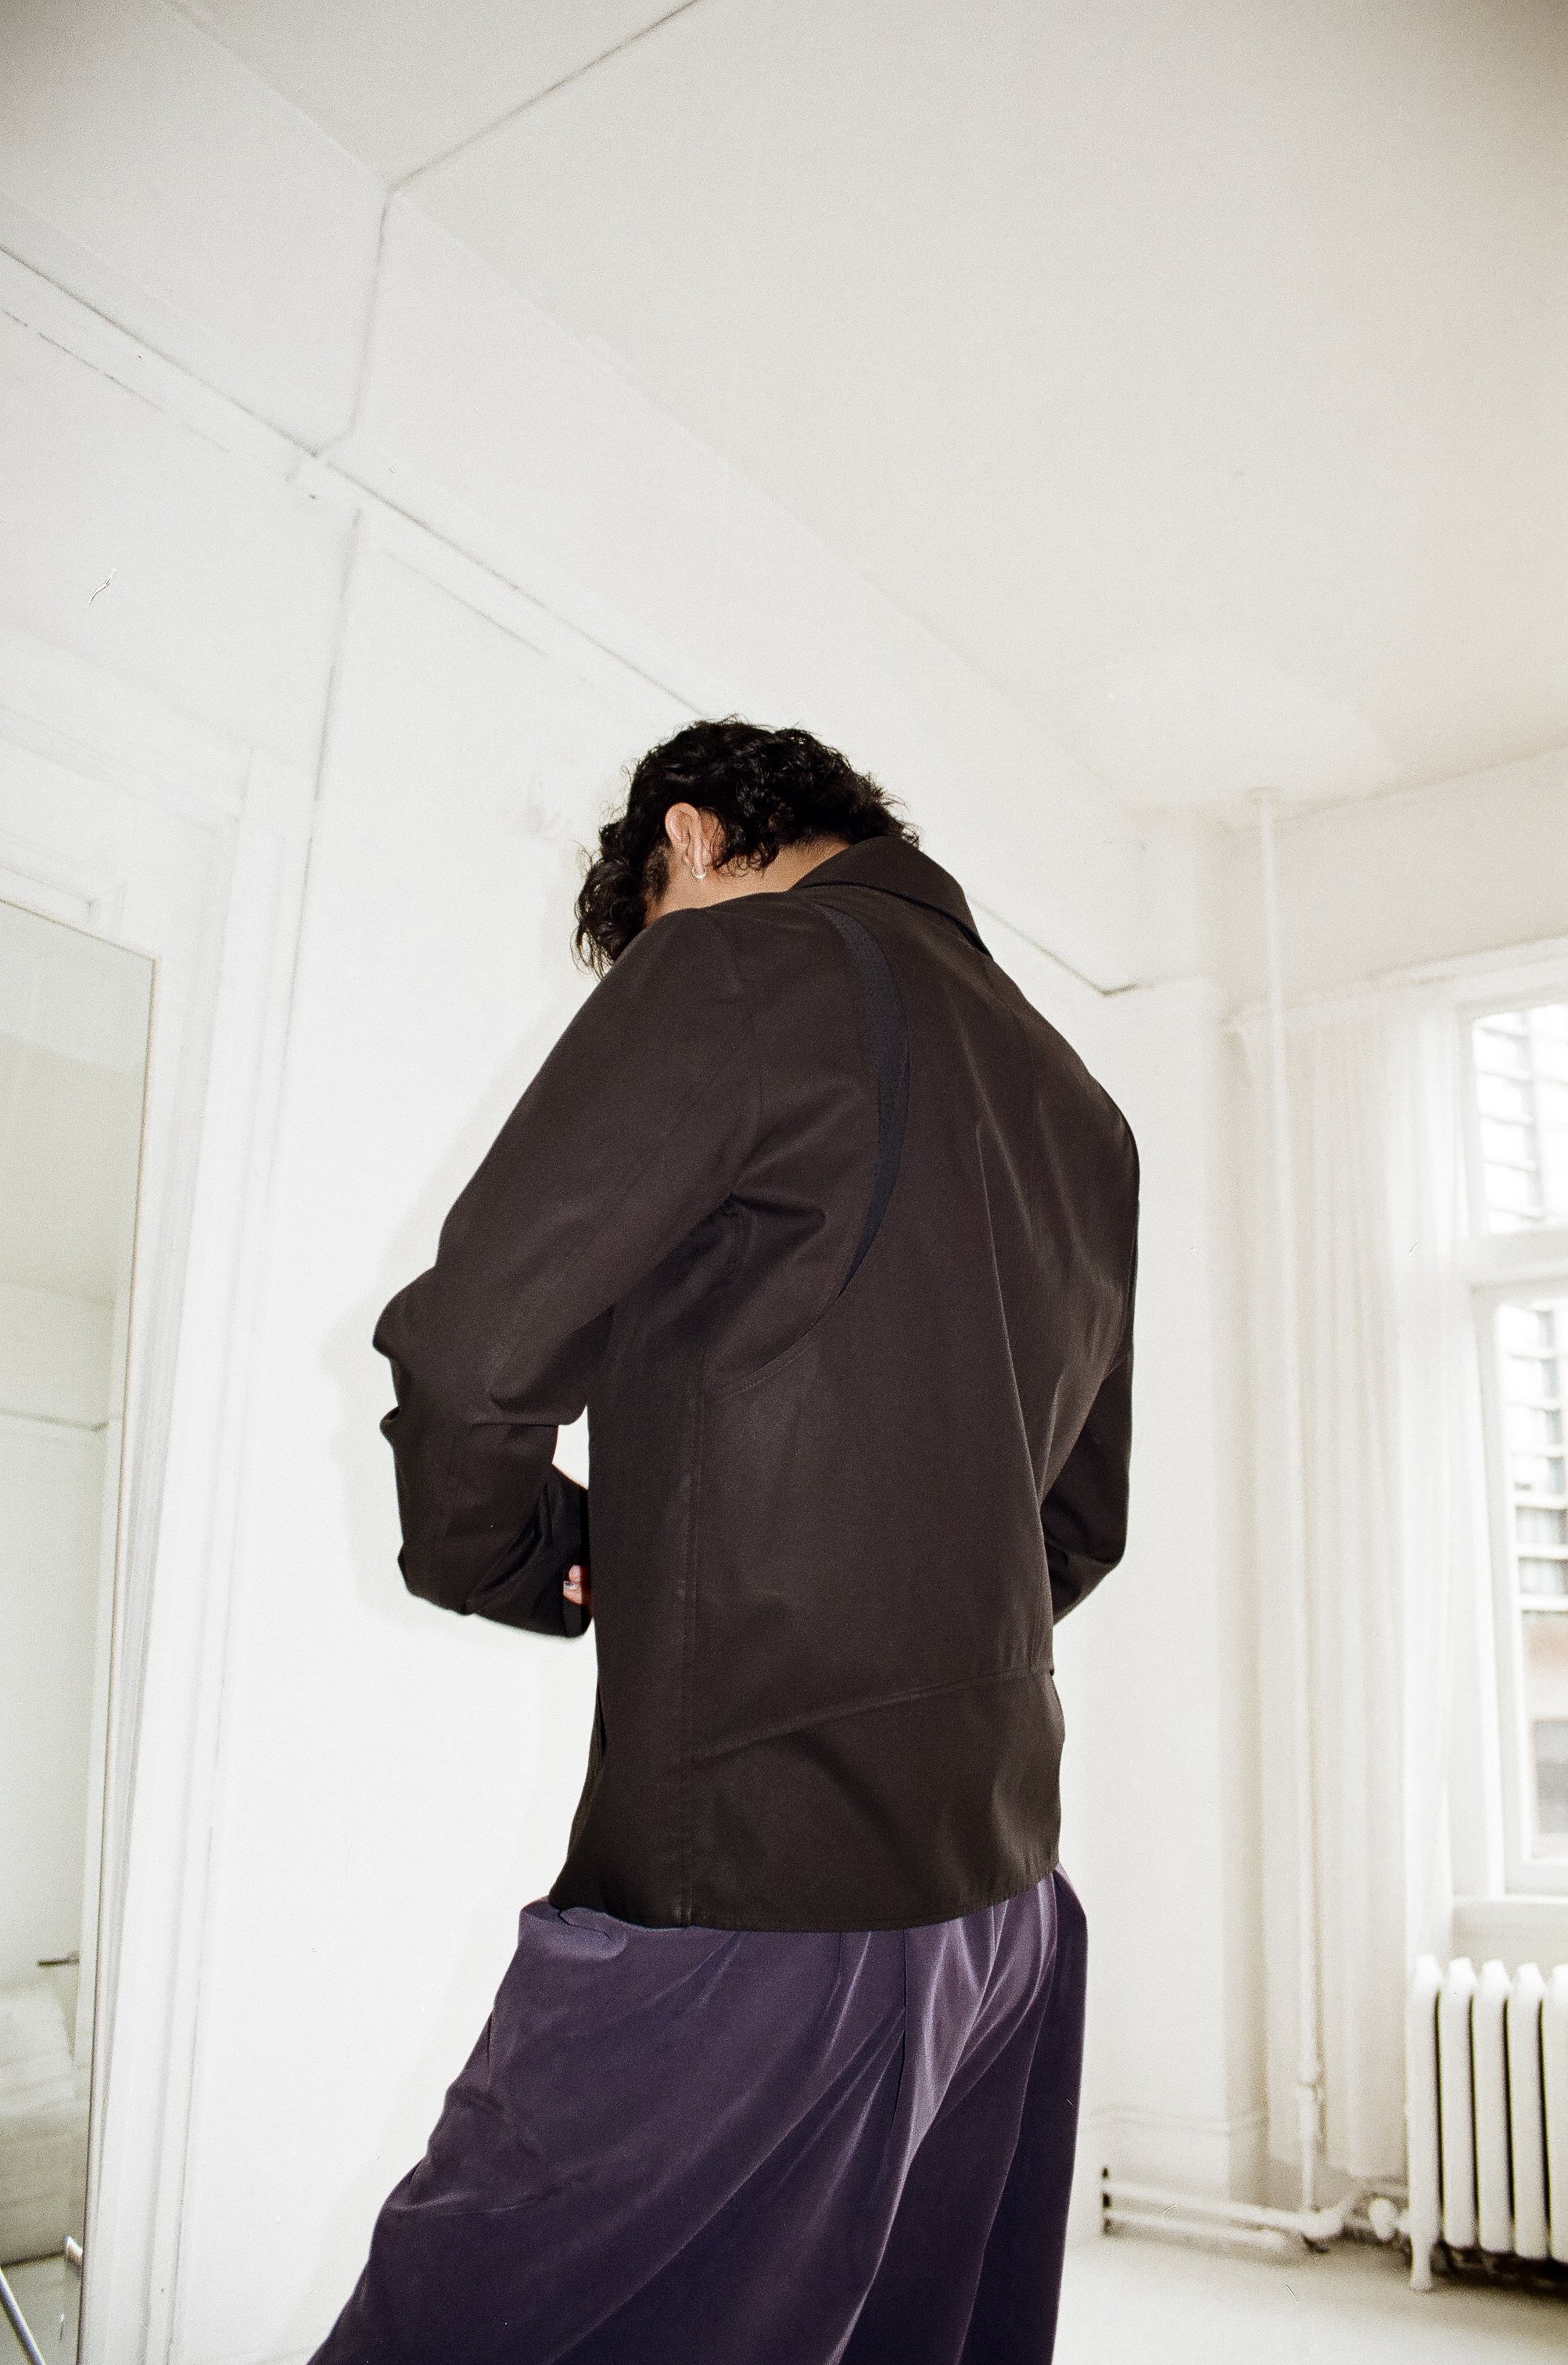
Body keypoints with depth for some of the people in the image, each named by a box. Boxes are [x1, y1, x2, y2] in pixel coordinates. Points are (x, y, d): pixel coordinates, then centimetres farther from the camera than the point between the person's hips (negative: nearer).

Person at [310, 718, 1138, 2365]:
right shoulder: (1080, 1106, 17)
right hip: (1006, 1899, 9)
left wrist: (515, 1563, 3)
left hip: (747, 1895, -9)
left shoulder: (744, 958, -7)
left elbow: (475, 1347, -15)